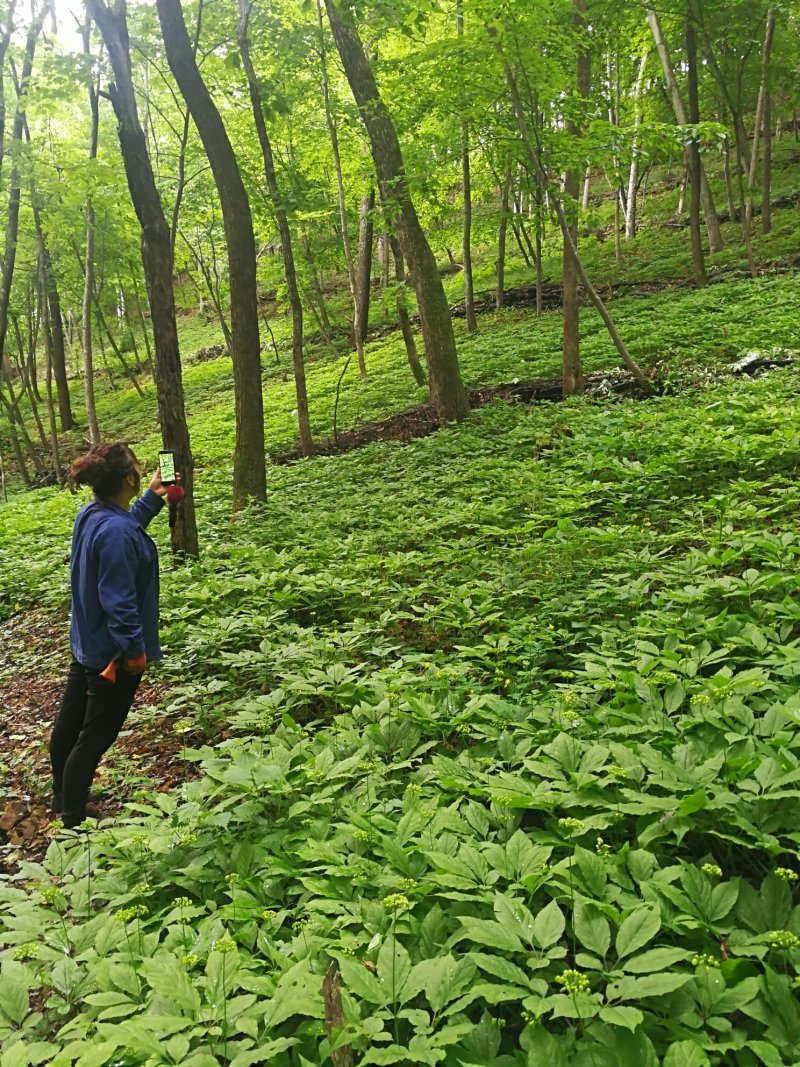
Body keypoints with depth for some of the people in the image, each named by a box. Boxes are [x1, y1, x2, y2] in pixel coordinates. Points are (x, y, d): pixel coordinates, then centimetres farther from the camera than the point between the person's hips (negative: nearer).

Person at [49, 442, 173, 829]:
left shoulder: (90, 515, -2)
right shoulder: (117, 532, -30)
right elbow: (118, 599, -27)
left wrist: (153, 497, 22)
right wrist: (134, 648, -19)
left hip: (85, 642, 9)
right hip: (112, 652, -9)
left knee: (69, 721, 22)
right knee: (95, 736, 3)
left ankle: (62, 797, 42)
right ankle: (73, 821, 15)